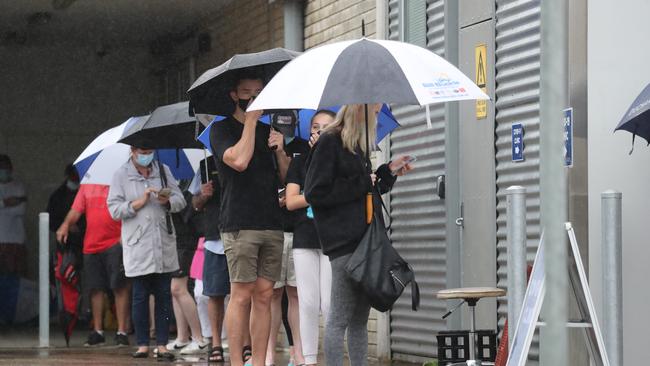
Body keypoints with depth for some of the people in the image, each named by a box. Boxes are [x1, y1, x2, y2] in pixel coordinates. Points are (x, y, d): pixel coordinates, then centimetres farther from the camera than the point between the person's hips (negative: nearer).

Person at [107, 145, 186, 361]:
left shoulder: (163, 170, 13)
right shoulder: (121, 175, 4)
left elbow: (180, 201, 10)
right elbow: (114, 209, -3)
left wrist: (168, 201, -12)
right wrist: (139, 202, -13)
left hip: (164, 245, 3)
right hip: (138, 247, -2)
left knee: (164, 296, 1)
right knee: (140, 296, 0)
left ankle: (162, 345, 4)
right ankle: (142, 345, 6)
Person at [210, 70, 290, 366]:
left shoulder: (269, 131, 19)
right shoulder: (221, 129, 3)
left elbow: (287, 178, 17)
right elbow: (239, 160, -15)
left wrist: (280, 150, -1)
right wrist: (251, 121, -8)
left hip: (271, 225, 5)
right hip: (239, 225, -5)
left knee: (264, 295, 2)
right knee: (242, 294, -8)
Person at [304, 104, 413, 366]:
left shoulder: (357, 147, 20)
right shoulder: (329, 143, -7)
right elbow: (315, 193, -14)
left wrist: (388, 171, 16)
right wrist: (361, 184, -10)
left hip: (364, 240, 9)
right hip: (343, 243, -9)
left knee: (360, 318, 10)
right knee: (340, 318, -8)